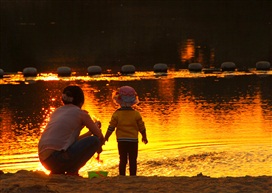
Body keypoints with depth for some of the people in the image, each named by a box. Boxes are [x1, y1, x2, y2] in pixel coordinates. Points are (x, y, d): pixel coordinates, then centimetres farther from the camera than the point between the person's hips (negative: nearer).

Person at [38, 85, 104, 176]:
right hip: (57, 158, -8)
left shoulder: (57, 111, 23)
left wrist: (89, 132, 42)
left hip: (45, 160, 8)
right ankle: (72, 171, -4)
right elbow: (99, 136, 12)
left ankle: (57, 171, 14)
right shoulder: (79, 112, 4)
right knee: (94, 140, -1)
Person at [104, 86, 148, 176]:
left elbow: (111, 127, -3)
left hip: (121, 140, 0)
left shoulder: (117, 114, -5)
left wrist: (105, 137, 11)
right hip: (133, 140, 0)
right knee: (133, 160, 4)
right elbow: (142, 127, 5)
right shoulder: (136, 114, -3)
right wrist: (144, 137, 22)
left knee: (122, 160, 7)